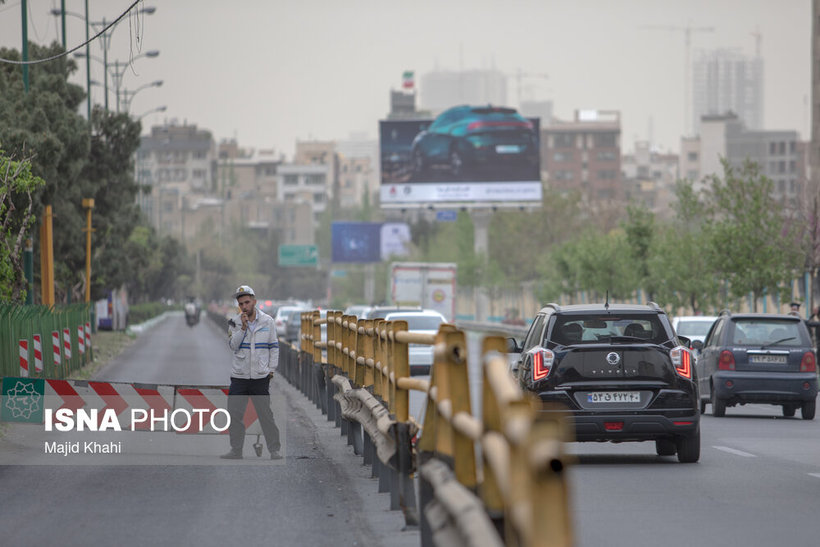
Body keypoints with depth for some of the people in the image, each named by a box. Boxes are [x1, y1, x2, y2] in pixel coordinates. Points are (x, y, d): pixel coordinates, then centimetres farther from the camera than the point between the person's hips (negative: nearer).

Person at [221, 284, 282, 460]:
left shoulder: (267, 321, 2)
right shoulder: (235, 322, 4)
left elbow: (274, 347, 7)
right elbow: (233, 346, -7)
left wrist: (271, 369, 2)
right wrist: (243, 327, -16)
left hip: (260, 376, -2)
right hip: (239, 375, 2)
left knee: (266, 414, 0)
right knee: (234, 414, 2)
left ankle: (274, 450, 7)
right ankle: (236, 450, 11)